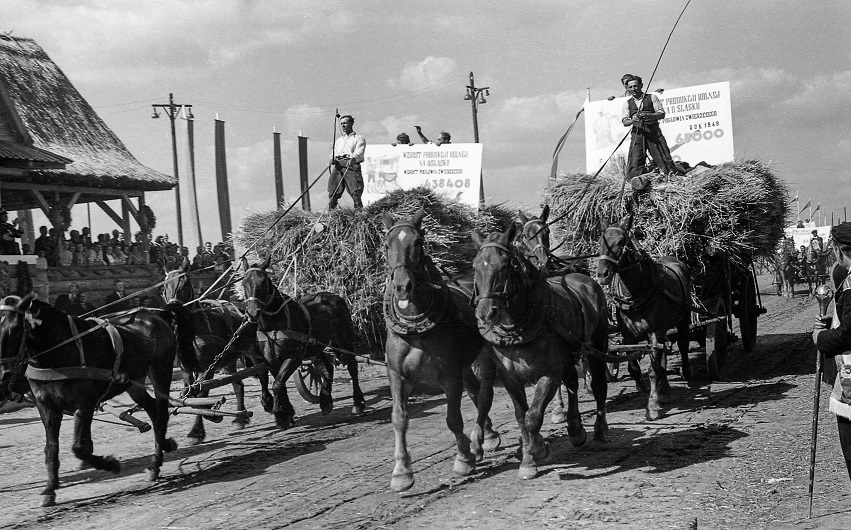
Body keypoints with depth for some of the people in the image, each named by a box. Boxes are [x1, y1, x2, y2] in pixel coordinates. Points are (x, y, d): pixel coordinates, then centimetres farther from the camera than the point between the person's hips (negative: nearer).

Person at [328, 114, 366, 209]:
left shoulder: (359, 138, 11)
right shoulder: (338, 140, 30)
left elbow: (359, 153, -7)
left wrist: (353, 158, -28)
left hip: (351, 166, -5)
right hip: (338, 166, 5)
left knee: (355, 193, -15)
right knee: (332, 193, -5)